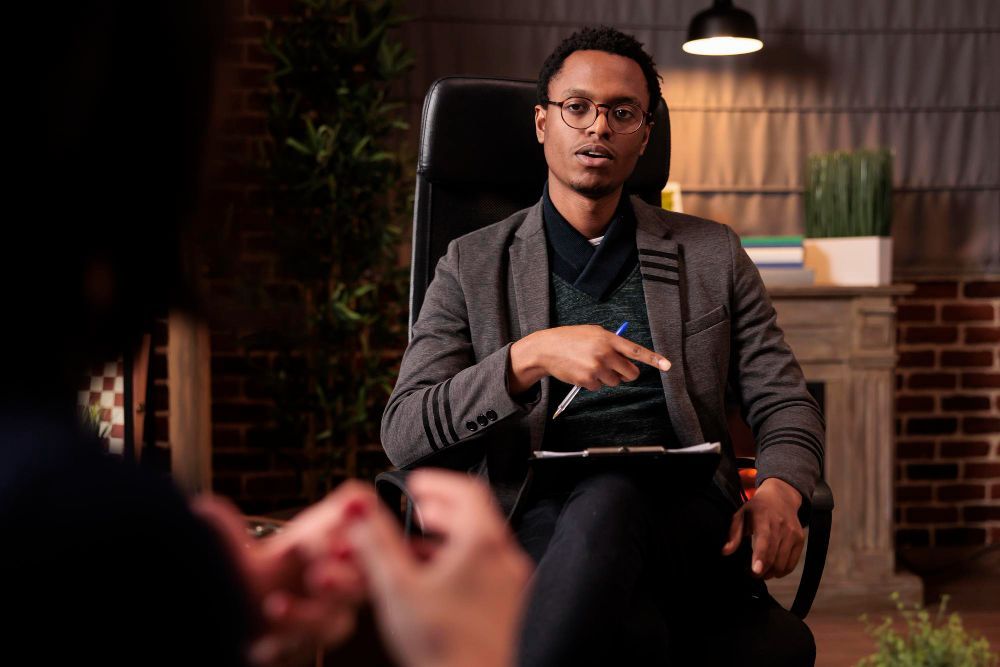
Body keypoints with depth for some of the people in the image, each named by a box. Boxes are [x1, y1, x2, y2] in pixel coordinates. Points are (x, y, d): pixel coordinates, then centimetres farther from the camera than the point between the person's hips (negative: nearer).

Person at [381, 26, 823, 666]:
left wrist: (779, 492, -7)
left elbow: (787, 404, 18)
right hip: (539, 516, -1)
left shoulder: (712, 255, 20)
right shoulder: (474, 265, 15)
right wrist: (530, 356, -14)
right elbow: (403, 434, 4)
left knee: (610, 496, -39)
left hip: (685, 522, 2)